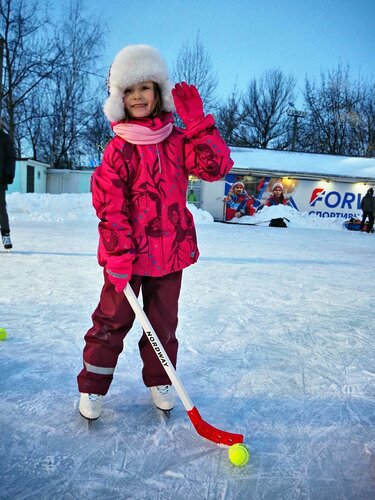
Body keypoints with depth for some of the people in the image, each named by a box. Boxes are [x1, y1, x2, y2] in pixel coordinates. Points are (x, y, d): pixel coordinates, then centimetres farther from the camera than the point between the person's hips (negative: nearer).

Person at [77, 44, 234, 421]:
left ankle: (159, 381, 37)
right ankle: (92, 388, 27)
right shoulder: (118, 148, -6)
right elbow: (109, 205, -10)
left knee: (164, 321, 16)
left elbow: (216, 167, -10)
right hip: (126, 253, -2)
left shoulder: (178, 140, 3)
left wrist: (197, 122, -14)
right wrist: (118, 254, -16)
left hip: (170, 250, 3)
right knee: (112, 320, 8)